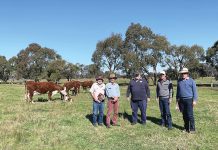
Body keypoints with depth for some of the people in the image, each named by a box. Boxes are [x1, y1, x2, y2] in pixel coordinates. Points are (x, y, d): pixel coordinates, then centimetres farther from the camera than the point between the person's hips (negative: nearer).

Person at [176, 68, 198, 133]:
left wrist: (194, 100, -10)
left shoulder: (191, 81, 0)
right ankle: (186, 128, 19)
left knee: (190, 115, -5)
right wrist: (177, 100, 16)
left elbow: (194, 91, -2)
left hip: (189, 100, -4)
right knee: (184, 115, 9)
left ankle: (192, 129, 4)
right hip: (181, 100, 4)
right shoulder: (179, 81, 12)